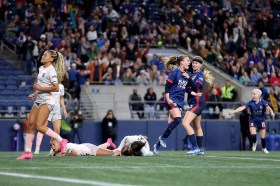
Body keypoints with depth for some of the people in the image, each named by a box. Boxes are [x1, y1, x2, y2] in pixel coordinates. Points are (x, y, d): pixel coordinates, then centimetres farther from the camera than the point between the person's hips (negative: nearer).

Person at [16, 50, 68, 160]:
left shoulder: (51, 71, -13)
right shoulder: (41, 68, 15)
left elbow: (56, 88, -20)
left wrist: (41, 88, -18)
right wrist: (35, 94, 19)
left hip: (47, 101, -9)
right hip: (38, 100, 9)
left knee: (39, 126, -18)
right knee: (30, 125, 2)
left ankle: (61, 141, -8)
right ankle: (27, 152, 5)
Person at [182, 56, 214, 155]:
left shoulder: (200, 75, -7)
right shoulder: (192, 74, 16)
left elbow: (196, 86, -22)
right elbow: (187, 88, 7)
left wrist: (188, 78, -22)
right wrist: (191, 92, -12)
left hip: (197, 102, -10)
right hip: (193, 102, 10)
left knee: (185, 123, -20)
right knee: (197, 127, 15)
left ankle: (195, 147, -21)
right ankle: (200, 149, 23)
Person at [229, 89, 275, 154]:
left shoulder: (263, 102, -17)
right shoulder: (250, 103, -15)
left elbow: (268, 108, -32)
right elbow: (242, 107, -25)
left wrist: (272, 112, -54)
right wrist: (233, 111, -37)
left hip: (261, 120, 0)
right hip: (253, 120, 0)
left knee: (263, 137, 6)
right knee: (253, 134, -16)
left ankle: (264, 148, 32)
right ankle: (254, 143, 18)